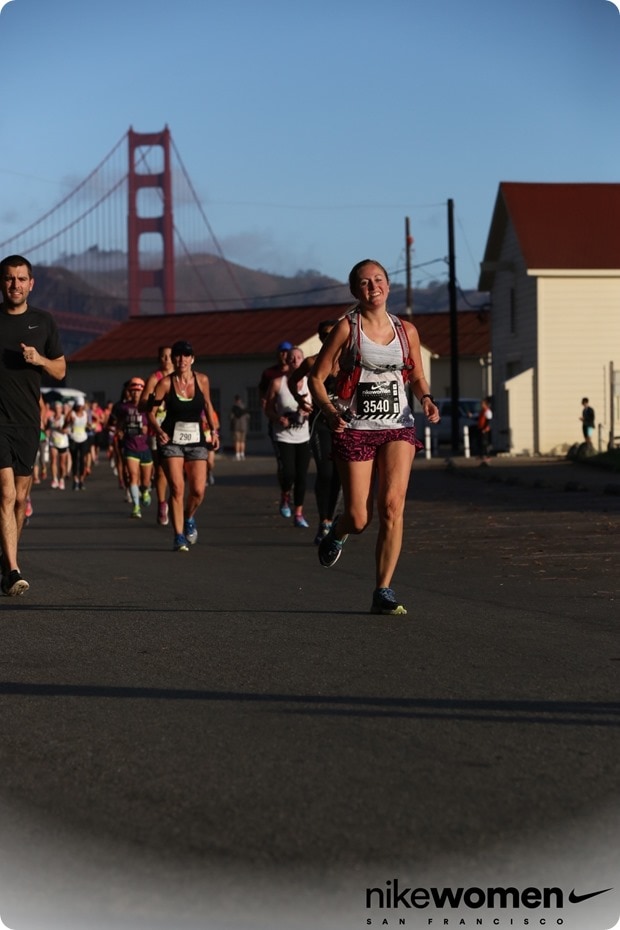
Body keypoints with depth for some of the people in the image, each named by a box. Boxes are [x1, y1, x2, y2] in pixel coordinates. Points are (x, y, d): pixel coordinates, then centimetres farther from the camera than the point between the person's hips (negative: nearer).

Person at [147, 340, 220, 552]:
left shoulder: (202, 380, 1)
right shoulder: (165, 383, -7)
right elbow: (151, 411, -3)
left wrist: (213, 431, 13)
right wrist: (158, 431, -20)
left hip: (196, 439, 2)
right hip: (171, 440, -2)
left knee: (198, 490, -6)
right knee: (177, 488, -12)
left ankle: (189, 518, 27)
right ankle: (179, 537, -4)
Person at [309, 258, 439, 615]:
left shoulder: (406, 331, 8)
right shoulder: (347, 328, -2)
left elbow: (417, 377, 21)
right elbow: (317, 377, -2)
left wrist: (427, 399, -1)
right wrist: (330, 411, -20)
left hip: (398, 428, 2)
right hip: (355, 429, -2)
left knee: (393, 505, -16)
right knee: (359, 520, -3)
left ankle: (384, 592, -9)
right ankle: (338, 532, 37)